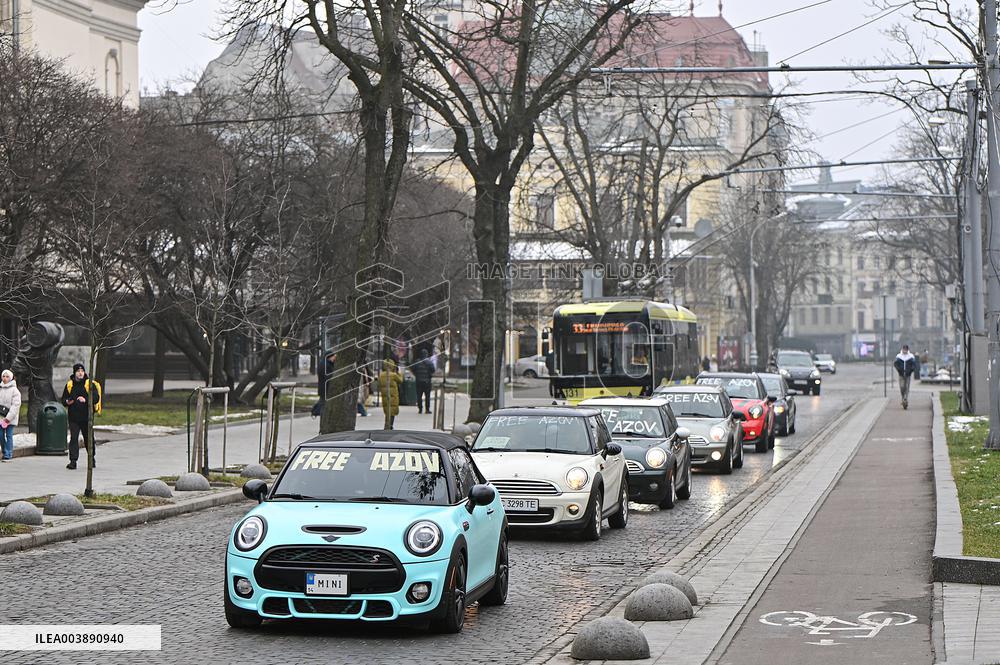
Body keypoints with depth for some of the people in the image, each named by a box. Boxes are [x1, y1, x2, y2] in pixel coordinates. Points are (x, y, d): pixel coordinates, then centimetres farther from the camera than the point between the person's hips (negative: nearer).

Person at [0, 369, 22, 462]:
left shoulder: (14, 390, -7)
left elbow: (16, 405, -12)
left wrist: (9, 417, -17)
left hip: (10, 418, -5)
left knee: (9, 436, -3)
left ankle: (8, 456, 2)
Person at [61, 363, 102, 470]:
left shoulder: (90, 384, 0)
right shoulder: (69, 384, 10)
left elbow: (96, 398, -10)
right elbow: (64, 399, 17)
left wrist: (85, 400, -26)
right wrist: (67, 402, -7)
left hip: (86, 416, -2)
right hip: (73, 416, 2)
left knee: (88, 438, 9)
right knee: (73, 438, -7)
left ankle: (92, 458, 28)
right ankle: (73, 461, -9)